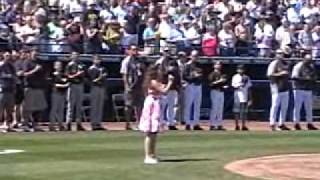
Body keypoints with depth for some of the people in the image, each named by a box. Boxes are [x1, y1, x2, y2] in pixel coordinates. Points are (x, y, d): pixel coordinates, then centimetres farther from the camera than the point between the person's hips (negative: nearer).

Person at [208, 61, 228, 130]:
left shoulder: (222, 75, 19)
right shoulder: (212, 74, -3)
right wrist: (219, 81, -19)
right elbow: (210, 84, -12)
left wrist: (225, 86, 2)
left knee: (220, 109, 7)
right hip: (215, 91, -8)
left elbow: (224, 83, 24)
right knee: (214, 108, -9)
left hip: (221, 92, 8)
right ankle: (212, 125, -8)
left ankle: (219, 125, 10)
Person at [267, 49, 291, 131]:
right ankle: (272, 124, -3)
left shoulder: (284, 63, 16)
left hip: (285, 88, 8)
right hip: (277, 87, -8)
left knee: (284, 107, 8)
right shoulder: (274, 64, -7)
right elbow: (269, 75, -15)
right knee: (275, 105, -7)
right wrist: (280, 74, -22)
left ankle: (281, 124, 15)